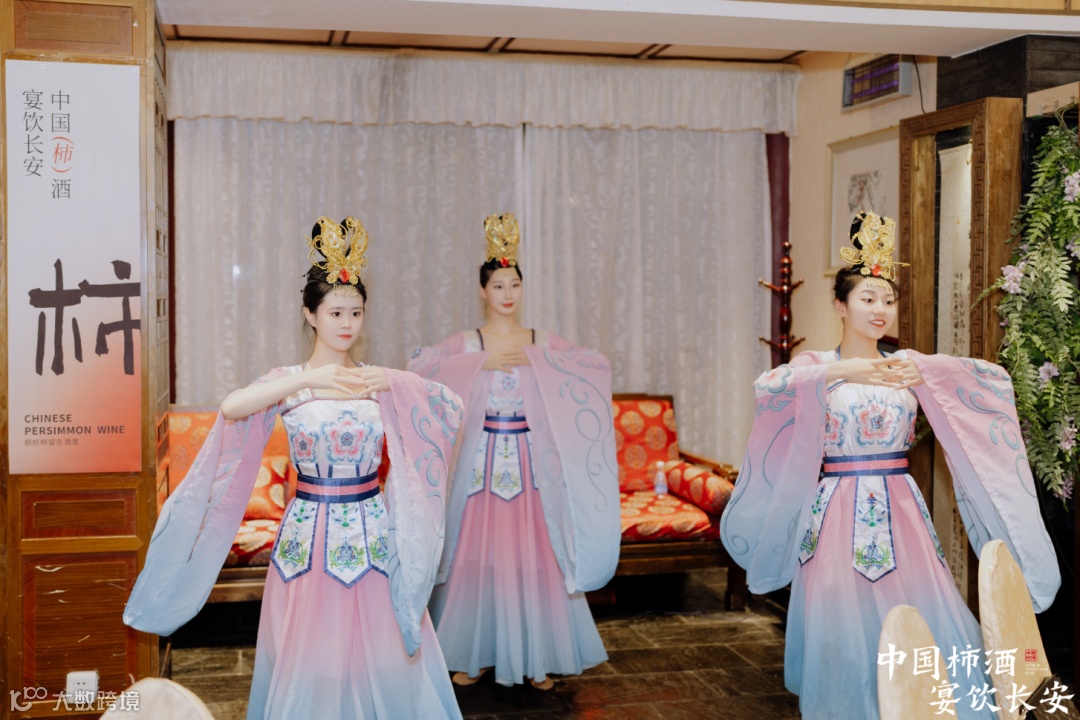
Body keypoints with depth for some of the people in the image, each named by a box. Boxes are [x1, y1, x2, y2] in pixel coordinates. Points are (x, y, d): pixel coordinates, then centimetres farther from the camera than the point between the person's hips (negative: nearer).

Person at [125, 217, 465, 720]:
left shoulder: (380, 383, 4)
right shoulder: (287, 383, -2)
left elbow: (451, 407, -4)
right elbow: (232, 409, -23)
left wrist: (392, 382, -15)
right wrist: (309, 379, -29)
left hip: (372, 536, 2)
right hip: (308, 536, -1)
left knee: (378, 654, 7)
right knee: (310, 658, 6)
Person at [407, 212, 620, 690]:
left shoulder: (544, 344, 6)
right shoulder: (466, 344, 1)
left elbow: (599, 366, -6)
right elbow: (418, 366, -15)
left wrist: (537, 359, -14)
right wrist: (482, 362, -17)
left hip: (531, 463, 1)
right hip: (483, 461, -1)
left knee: (534, 555, 2)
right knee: (479, 555, 2)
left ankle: (536, 658, 16)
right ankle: (475, 654, 17)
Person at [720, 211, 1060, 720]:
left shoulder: (909, 365, 8)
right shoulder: (818, 366, 0)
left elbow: (994, 379, -2)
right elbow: (768, 387, -21)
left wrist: (926, 372, -16)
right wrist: (843, 370, -24)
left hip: (900, 510, 3)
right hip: (840, 511, -2)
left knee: (916, 622, -2)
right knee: (845, 626, 0)